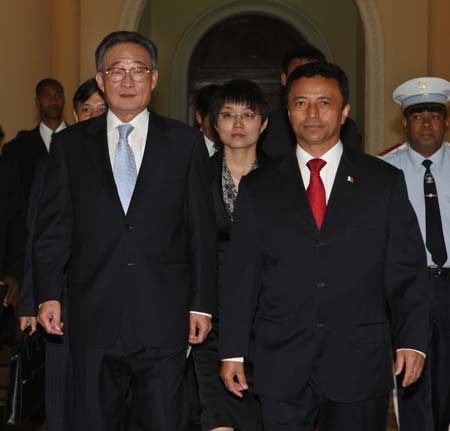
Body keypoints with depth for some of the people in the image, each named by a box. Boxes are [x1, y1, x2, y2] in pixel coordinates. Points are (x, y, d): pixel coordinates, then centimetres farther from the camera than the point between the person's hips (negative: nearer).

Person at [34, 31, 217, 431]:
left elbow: (202, 229, 3)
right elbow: (53, 228, 6)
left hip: (164, 322, -1)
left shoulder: (185, 142, 4)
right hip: (93, 321, 1)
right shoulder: (69, 145, 7)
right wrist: (49, 294, -4)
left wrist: (202, 304, 0)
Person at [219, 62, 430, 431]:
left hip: (359, 364, 0)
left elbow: (406, 269, 3)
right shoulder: (258, 187, 6)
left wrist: (412, 340, -5)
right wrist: (233, 352, 2)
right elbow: (241, 273, 5)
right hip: (281, 368, 1)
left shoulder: (385, 181, 5)